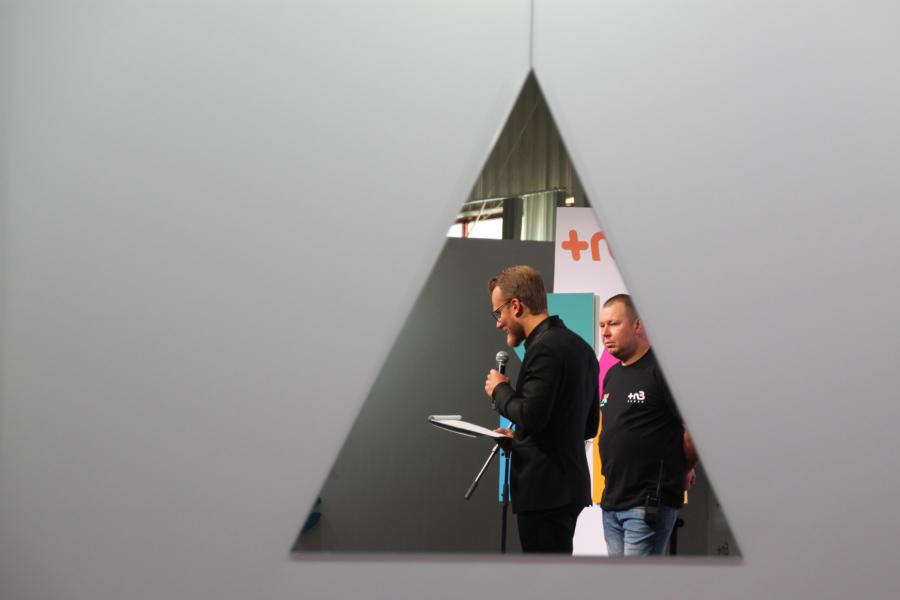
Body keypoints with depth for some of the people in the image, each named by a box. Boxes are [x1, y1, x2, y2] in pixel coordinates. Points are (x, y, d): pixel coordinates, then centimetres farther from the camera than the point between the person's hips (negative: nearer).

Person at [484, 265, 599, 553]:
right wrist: (520, 435, 19)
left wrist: (500, 390, -4)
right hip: (570, 484, 10)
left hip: (545, 489, -10)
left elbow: (531, 415, -23)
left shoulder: (544, 347, -14)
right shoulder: (580, 346, 15)